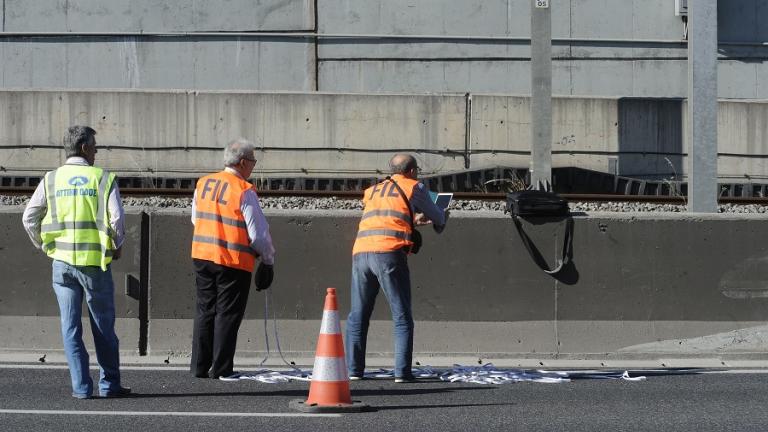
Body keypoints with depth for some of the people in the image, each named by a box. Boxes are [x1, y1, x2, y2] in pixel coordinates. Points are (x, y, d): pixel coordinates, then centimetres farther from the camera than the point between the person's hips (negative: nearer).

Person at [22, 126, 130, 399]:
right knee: (103, 327, 9)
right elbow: (117, 219, -10)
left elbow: (29, 218, 2)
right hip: (95, 262, -2)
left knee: (71, 327, 6)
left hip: (62, 262, 2)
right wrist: (116, 245, 7)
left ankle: (81, 387, 4)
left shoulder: (51, 180, 4)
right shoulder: (103, 178, -3)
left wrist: (44, 246, 15)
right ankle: (109, 384, 11)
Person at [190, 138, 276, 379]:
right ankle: (220, 369, 2)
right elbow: (258, 232, -12)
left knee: (205, 311, 14)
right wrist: (268, 259, 2)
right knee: (227, 314, 1)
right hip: (233, 261, -6)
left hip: (202, 255, 6)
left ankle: (199, 366, 15)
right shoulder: (244, 191, -14)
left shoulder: (203, 184, 7)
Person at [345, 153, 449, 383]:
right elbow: (436, 217, 22)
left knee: (358, 315, 12)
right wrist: (443, 217, 45)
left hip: (361, 252, 5)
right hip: (389, 254, -5)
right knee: (402, 317, 1)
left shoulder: (373, 190, 28)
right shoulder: (414, 187, 13)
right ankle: (402, 372, -6)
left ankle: (353, 368, 6)